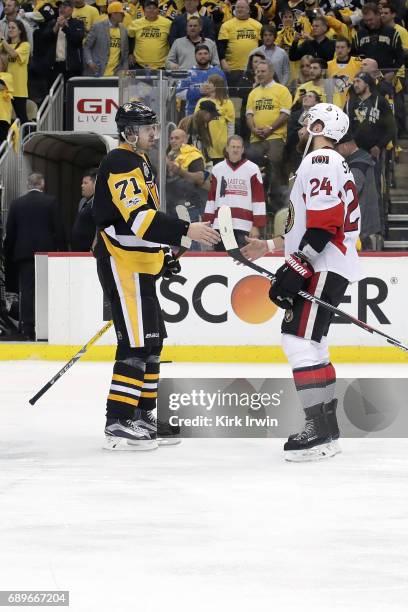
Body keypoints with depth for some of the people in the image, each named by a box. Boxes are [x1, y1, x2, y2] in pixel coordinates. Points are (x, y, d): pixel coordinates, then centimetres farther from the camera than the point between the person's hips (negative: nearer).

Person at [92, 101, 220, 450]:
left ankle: (143, 415, 22)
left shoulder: (139, 163, 18)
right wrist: (186, 231, -33)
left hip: (139, 266, 11)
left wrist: (163, 254, 22)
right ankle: (118, 424, -13)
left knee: (152, 341, 14)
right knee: (135, 343, -13)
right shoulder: (121, 165, -16)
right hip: (122, 265, -11)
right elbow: (137, 217, -28)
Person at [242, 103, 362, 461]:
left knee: (300, 341, -16)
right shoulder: (326, 163, 23)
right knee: (309, 345, 16)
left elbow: (324, 225, -22)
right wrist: (269, 247, 26)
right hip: (324, 268, 11)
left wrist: (296, 269, -25)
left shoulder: (320, 161, -12)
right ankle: (326, 427, 21)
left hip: (324, 269, -11)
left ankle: (321, 433, -19)